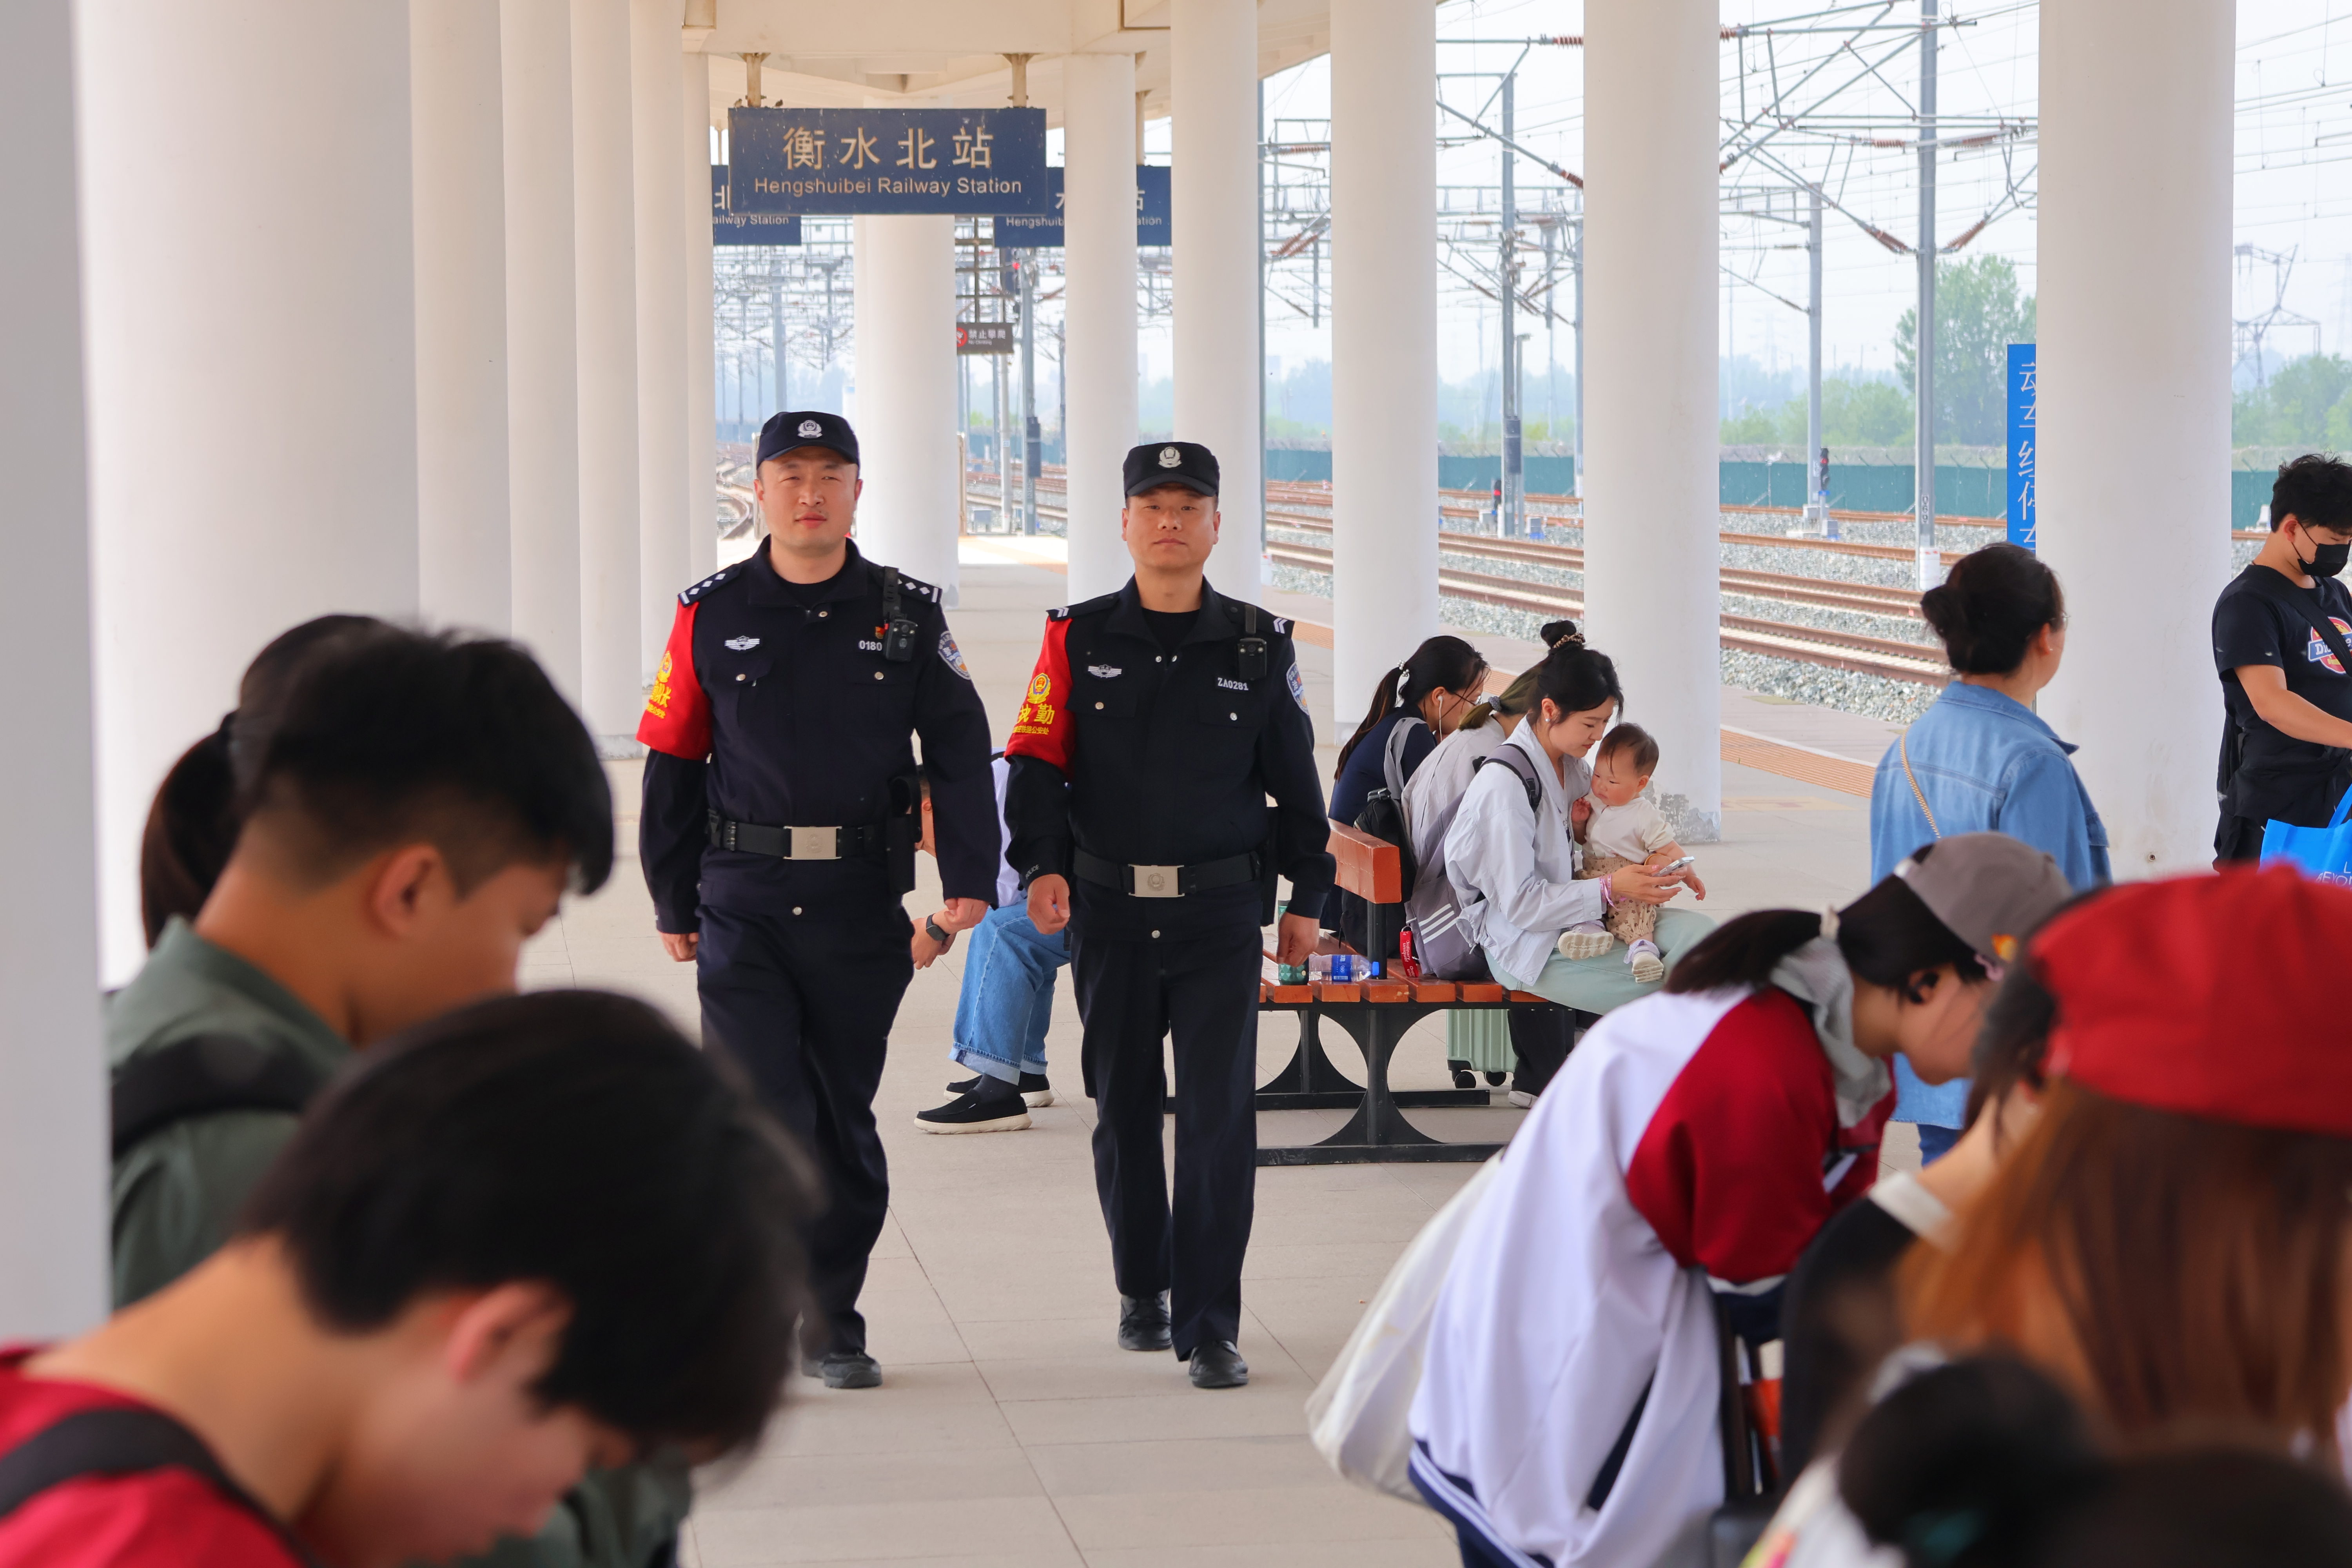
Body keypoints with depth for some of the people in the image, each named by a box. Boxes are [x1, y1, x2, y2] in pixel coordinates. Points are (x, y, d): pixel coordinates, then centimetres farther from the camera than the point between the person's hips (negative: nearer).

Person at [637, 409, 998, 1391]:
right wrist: (672, 904, 5)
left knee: (844, 1116, 8)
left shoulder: (908, 616, 6)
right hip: (744, 904, -1)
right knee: (761, 1106, -11)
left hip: (862, 905, 1)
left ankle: (832, 1322, 19)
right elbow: (673, 763, 7)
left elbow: (958, 751, 3)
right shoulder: (712, 616, 4)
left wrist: (968, 879, -8)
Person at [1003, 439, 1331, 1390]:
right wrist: (1044, 865, -15)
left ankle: (1208, 1327, -2)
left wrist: (1307, 896, 11)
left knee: (1220, 1115, -7)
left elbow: (1294, 778, 10)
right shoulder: (1080, 641, 2)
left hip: (1221, 915, -1)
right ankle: (1143, 1288, 31)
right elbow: (1038, 763, 0)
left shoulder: (1260, 649, 4)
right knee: (1125, 1112, 11)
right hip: (1109, 914, 1)